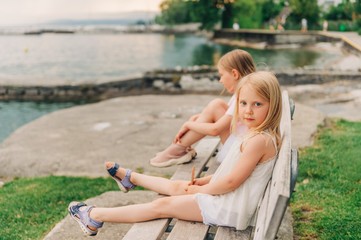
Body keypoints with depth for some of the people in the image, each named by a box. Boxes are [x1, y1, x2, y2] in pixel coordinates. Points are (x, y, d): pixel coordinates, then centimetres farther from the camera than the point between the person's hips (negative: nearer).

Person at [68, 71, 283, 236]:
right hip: (226, 199, 9)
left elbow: (232, 181, -26)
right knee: (177, 186, 23)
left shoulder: (259, 140, -26)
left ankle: (95, 216, 5)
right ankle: (129, 177, 48)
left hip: (230, 208, -9)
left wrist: (200, 189, -11)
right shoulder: (254, 135, 7)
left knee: (163, 206, -5)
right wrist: (200, 182, 10)